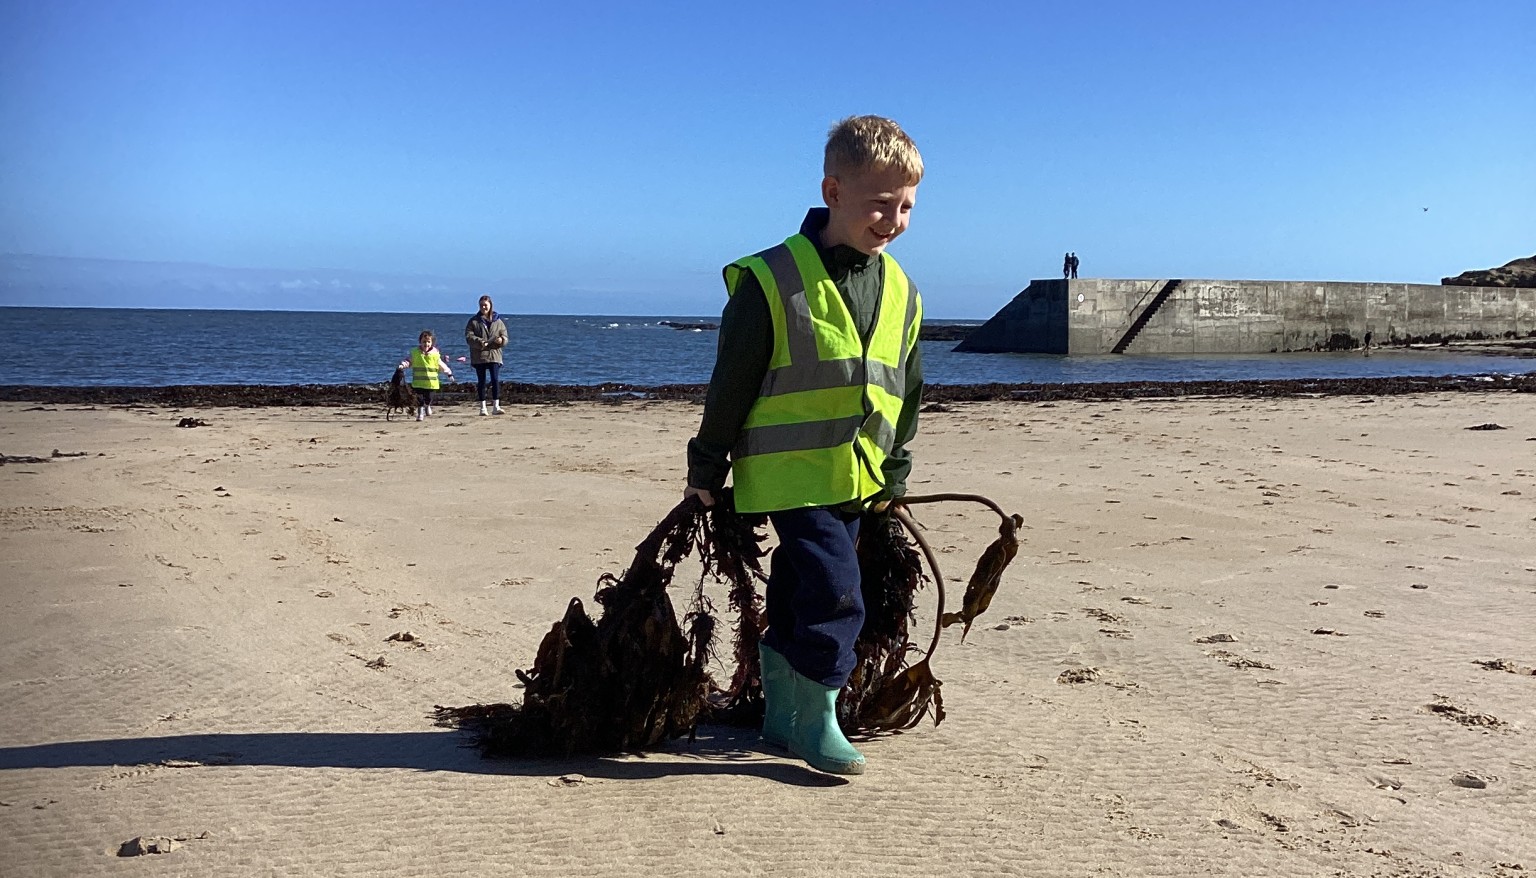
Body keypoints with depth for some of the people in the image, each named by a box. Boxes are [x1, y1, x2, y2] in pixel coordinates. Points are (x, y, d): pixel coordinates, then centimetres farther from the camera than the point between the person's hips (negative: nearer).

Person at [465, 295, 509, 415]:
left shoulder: (498, 321, 9)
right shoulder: (474, 321, 5)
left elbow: (505, 337, 8)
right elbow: (468, 336, -5)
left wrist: (501, 340, -16)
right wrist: (479, 342, -22)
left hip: (494, 355, 0)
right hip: (479, 356, 0)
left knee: (495, 380, -9)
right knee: (481, 381, 4)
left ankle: (496, 406, -8)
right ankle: (482, 407, 9)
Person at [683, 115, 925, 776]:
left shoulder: (900, 292, 6)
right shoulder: (772, 281, -13)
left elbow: (906, 391, 16)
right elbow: (731, 382, -8)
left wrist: (894, 472, 17)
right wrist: (707, 466, -3)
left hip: (857, 478, 6)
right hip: (789, 472, -6)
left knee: (797, 601, 16)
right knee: (835, 594, -15)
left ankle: (782, 716, 30)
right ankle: (816, 719, 3)